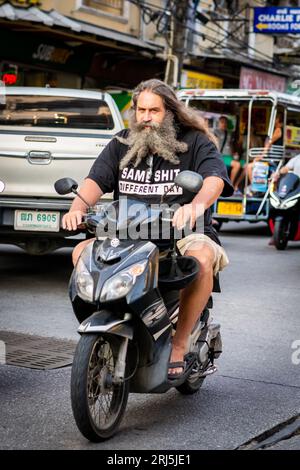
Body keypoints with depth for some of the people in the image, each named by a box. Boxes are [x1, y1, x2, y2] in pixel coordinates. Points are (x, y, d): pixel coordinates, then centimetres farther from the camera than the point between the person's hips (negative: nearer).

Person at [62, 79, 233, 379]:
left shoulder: (195, 142, 2)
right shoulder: (121, 144, 13)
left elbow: (215, 178, -16)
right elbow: (96, 180, 0)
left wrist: (197, 205, -40)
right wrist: (77, 208, -23)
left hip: (183, 233, -3)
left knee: (202, 258, -36)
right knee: (81, 252, -18)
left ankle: (179, 344, -23)